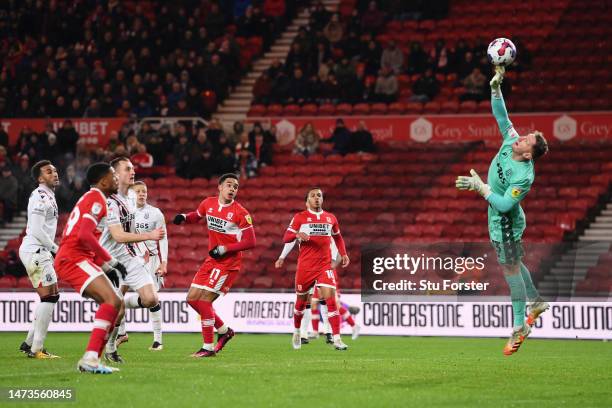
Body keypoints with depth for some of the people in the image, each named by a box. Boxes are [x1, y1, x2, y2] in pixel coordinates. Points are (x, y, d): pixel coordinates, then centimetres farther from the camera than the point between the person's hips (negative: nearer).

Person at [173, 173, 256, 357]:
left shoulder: (240, 213, -15)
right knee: (192, 298, 7)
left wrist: (224, 249, -20)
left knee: (204, 300, -13)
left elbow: (250, 242, -15)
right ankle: (224, 330, 22)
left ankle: (208, 347, -4)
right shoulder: (208, 203, 2)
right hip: (212, 260, 7)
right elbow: (197, 216, 23)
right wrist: (184, 217, 1)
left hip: (228, 263, -7)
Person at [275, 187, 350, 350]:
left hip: (325, 265, 1)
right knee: (301, 300, 10)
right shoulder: (300, 217, 2)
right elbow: (286, 238, -1)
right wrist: (297, 235, -22)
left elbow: (337, 237, 27)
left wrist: (343, 254, 13)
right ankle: (297, 332, 36)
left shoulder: (330, 218, 12)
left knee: (330, 298, -15)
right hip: (305, 266, -1)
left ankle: (337, 339, -17)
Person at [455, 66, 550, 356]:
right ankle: (536, 302, 39)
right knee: (514, 264, 23)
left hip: (506, 223, -9)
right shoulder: (510, 142, -9)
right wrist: (496, 87, -16)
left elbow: (503, 204, -33)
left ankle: (520, 328, 2)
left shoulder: (523, 176, -31)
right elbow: (501, 115, -5)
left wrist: (479, 187, -32)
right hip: (499, 221, 9)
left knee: (511, 269, -4)